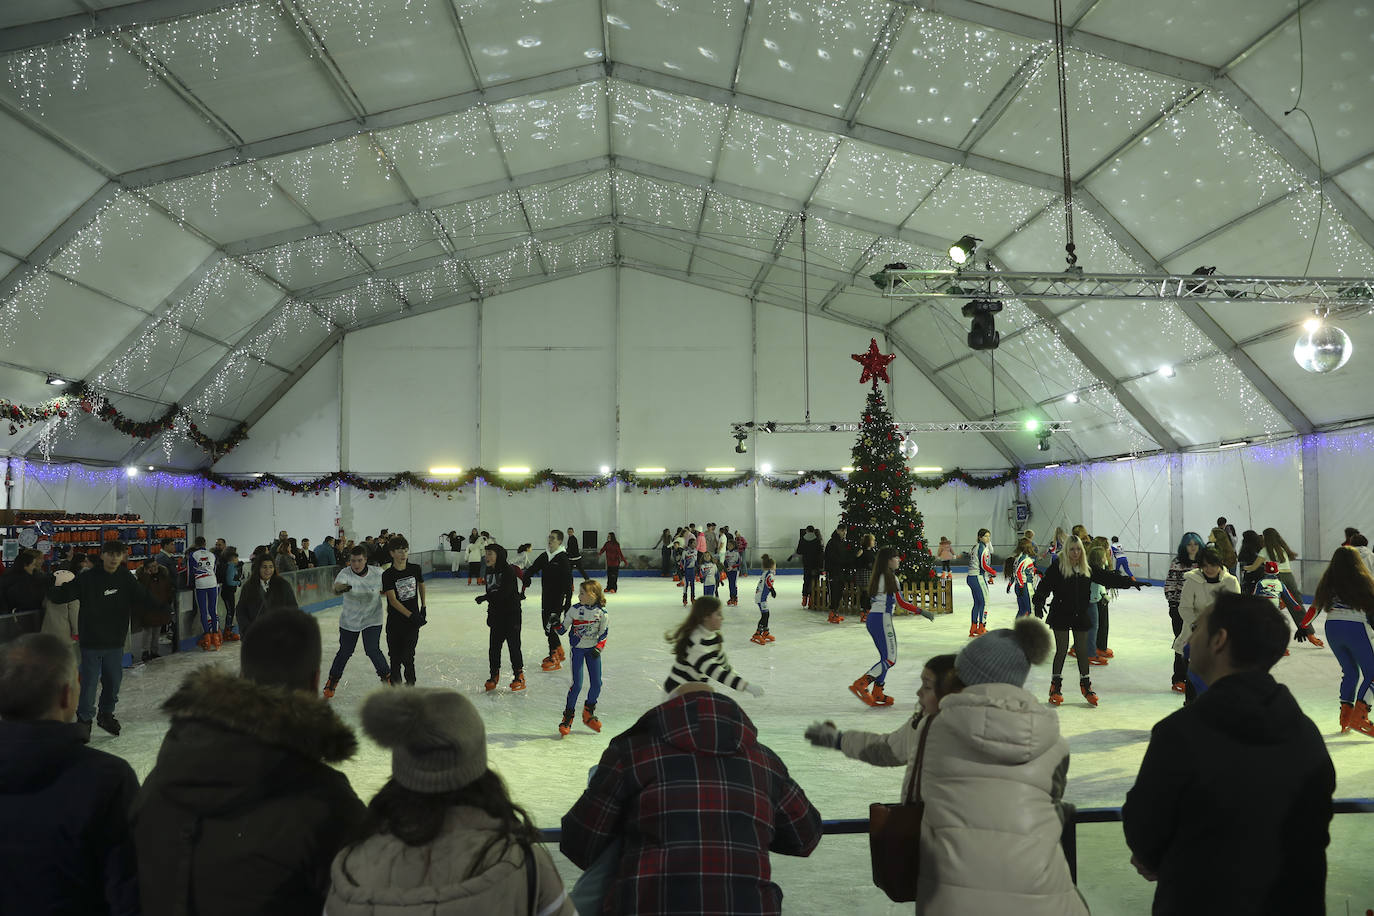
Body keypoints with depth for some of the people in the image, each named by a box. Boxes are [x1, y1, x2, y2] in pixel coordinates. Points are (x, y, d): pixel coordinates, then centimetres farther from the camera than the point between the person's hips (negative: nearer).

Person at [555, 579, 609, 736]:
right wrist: (556, 623, -22)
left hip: (593, 650, 2)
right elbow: (563, 630, -3)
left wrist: (599, 648, -12)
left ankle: (588, 713, 24)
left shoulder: (601, 612, -8)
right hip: (577, 649, -2)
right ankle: (568, 716, 8)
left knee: (596, 684, 2)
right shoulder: (574, 610, -9)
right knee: (577, 685, -8)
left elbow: (604, 633, 0)